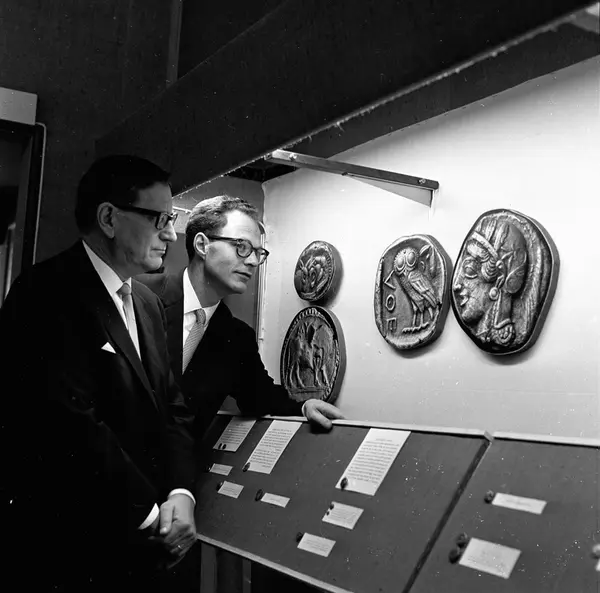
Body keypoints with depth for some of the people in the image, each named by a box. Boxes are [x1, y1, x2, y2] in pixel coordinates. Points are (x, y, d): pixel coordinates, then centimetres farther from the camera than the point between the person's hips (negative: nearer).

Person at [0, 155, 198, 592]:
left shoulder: (148, 304, 10)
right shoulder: (47, 294, -17)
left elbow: (171, 406, 7)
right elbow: (72, 428, -24)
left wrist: (180, 492, -9)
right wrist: (151, 512, -16)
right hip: (68, 553, -7)